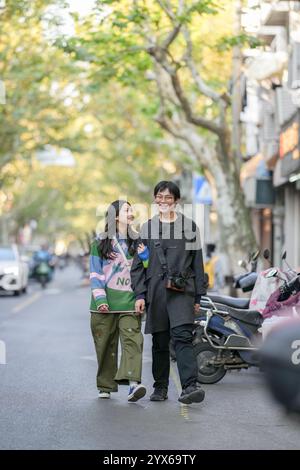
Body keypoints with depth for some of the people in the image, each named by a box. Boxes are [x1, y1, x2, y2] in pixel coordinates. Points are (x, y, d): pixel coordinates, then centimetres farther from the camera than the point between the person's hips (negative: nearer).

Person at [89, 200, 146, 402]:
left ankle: (133, 382, -27)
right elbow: (95, 273, 2)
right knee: (106, 345, 3)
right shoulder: (100, 243, 6)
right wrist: (100, 298, -8)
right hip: (106, 303, -1)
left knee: (132, 340, -16)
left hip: (129, 302, 1)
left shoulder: (136, 243, 15)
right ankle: (105, 386, 16)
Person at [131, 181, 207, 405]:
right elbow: (139, 264, 10)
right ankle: (160, 387, 19)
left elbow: (197, 262, 9)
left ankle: (191, 386, -25)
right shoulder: (147, 228, 12)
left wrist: (198, 296, 5)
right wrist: (140, 294, 0)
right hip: (156, 291, 2)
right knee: (159, 341, 8)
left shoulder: (189, 226, 8)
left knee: (183, 336, -18)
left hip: (182, 291, -2)